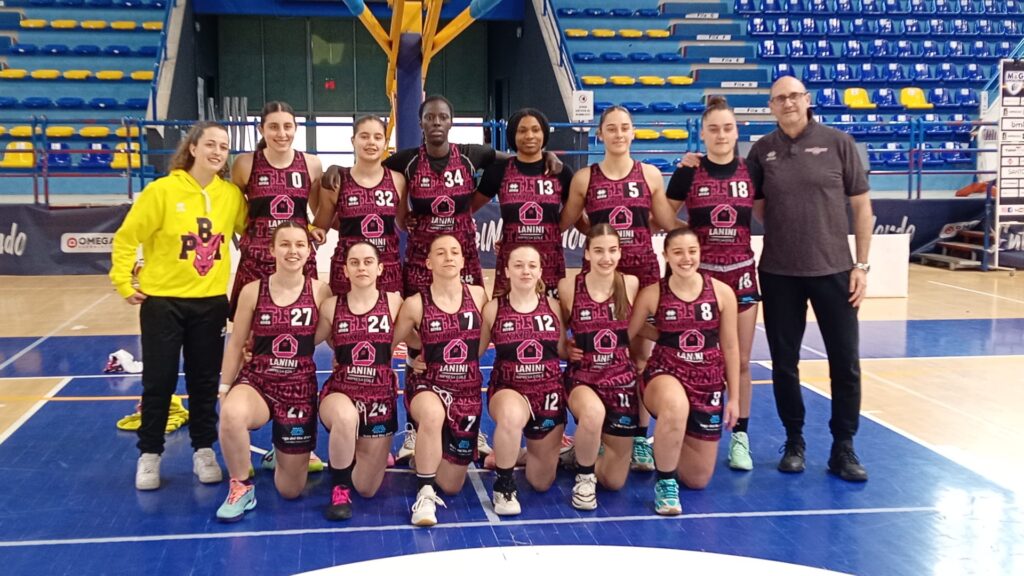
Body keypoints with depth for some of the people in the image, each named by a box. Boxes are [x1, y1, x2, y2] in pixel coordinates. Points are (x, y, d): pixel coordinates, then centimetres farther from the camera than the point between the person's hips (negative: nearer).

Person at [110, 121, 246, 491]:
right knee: (159, 381, 5)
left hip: (211, 301, 3)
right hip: (162, 299, -3)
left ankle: (204, 450, 23)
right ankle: (150, 454, 19)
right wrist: (123, 283, -10)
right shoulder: (162, 190, -11)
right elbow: (126, 238, -7)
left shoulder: (232, 194, -1)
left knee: (205, 380, 10)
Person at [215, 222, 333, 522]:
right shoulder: (252, 291, -5)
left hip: (300, 387, 1)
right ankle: (241, 488, -12)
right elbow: (236, 344, 3)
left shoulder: (321, 292, -5)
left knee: (290, 490, 8)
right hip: (256, 380, 0)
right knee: (231, 415, -40)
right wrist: (224, 389, 4)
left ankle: (289, 455, 46)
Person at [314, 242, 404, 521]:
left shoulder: (394, 302, -4)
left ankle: (371, 453, 44)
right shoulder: (331, 306, -2)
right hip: (340, 391, -1)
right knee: (347, 418, -41)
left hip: (381, 396, 1)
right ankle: (339, 489, -14)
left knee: (367, 489, 5)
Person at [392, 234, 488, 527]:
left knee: (451, 485, 8)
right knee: (433, 415, -43)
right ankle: (425, 493, -23)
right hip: (428, 385, -3)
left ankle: (428, 451, 44)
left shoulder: (478, 295, -2)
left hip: (468, 390, 3)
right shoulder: (416, 304, -8)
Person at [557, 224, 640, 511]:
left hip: (622, 380, 2)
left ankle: (584, 451, 39)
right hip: (582, 378, -2)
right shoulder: (568, 287, -10)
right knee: (593, 412, -41)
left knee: (614, 481, 5)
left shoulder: (631, 284, -6)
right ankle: (584, 477, -11)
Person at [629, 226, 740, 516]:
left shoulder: (722, 292, -4)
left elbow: (730, 347, 3)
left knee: (698, 480, 7)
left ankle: (668, 448, 42)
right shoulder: (652, 294, -7)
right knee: (676, 406, -44)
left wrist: (733, 397, 5)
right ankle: (665, 483, -20)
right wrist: (665, 335, -11)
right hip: (664, 374, -3)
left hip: (709, 384, 3)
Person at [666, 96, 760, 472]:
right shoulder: (688, 174, -3)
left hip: (741, 273, 2)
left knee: (740, 360, 6)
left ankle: (740, 437, 16)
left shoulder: (750, 172, 2)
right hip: (699, 273, -2)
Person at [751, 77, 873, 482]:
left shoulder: (838, 143, -1)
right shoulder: (762, 151, 3)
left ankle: (843, 448, 16)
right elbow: (754, 208, 11)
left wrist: (861, 264, -3)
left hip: (834, 269, -1)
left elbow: (861, 205, 1)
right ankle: (794, 442, 23)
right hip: (779, 272, 1)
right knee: (784, 361, 8)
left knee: (845, 361, 3)